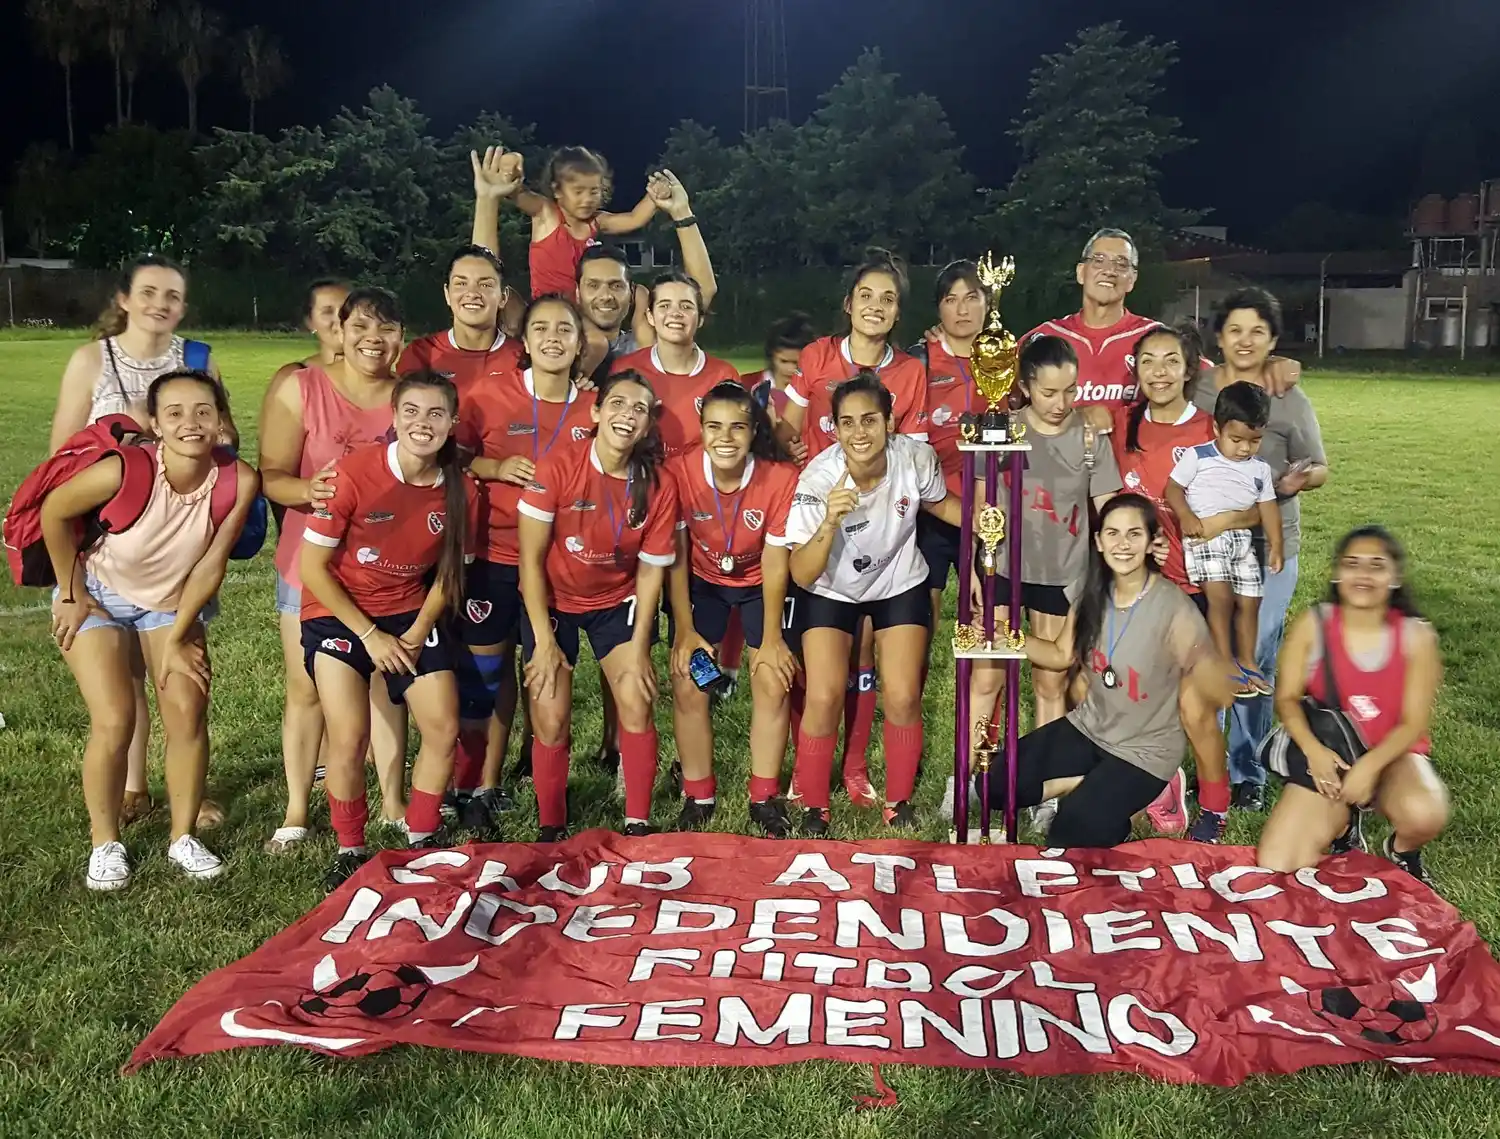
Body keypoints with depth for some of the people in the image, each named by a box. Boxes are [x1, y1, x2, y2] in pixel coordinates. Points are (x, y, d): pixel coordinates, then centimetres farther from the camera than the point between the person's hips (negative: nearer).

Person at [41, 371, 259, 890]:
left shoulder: (238, 481, -25)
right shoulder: (125, 471, -33)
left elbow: (210, 564, -14)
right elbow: (54, 512, -15)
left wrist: (177, 639, -9)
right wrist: (72, 596, -8)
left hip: (171, 602, 2)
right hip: (99, 597, -2)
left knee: (188, 712, -8)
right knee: (114, 721, -11)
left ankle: (184, 838, 11)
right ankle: (105, 844, 11)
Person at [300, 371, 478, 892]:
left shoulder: (461, 492, -9)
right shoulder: (353, 473, -21)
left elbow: (447, 574, 5)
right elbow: (312, 567, -14)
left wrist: (417, 635, -8)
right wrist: (370, 635, -13)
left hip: (410, 614, 4)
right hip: (338, 611, -3)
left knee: (445, 731, -5)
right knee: (349, 739, -14)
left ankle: (422, 839, 19)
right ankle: (350, 852, 11)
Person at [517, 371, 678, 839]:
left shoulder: (658, 487, -14)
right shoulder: (557, 468, -22)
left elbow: (651, 571, -7)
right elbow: (531, 559, -17)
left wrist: (639, 648, -11)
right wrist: (545, 640, -17)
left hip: (617, 602, 2)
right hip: (552, 601, -2)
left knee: (637, 707, -9)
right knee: (551, 721, -6)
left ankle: (638, 824, 8)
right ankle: (550, 830, 14)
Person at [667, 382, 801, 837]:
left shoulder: (780, 478, -27)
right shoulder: (679, 473, -25)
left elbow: (775, 565, -18)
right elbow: (675, 558, -14)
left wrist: (771, 639, -14)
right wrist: (685, 629, -11)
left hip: (758, 582, 0)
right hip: (701, 582, 1)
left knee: (774, 681, -10)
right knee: (687, 684, -8)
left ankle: (765, 796, 8)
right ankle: (698, 796, 11)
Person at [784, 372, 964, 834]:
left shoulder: (916, 457, -24)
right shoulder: (818, 478, -29)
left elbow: (941, 503, 1)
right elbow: (801, 575, -31)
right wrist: (830, 522, -46)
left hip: (901, 586, 2)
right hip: (831, 591, -1)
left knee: (903, 697, -9)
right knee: (824, 697, -14)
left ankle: (898, 804, 16)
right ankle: (814, 807, 10)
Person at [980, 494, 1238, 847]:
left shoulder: (1173, 607, -24)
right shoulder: (1090, 591, -8)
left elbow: (1222, 695, -26)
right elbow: (1063, 655, 5)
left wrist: (1201, 659, -49)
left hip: (1144, 750, -5)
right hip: (1088, 727, 5)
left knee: (1068, 837, -18)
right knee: (993, 785, -4)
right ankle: (1092, 786, 10)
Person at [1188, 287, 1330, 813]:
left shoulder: (1290, 399, 0)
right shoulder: (1195, 388, 4)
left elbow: (1319, 467, 4)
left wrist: (1301, 479, -17)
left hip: (1270, 544, -2)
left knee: (1255, 658, 0)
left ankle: (1247, 769, 16)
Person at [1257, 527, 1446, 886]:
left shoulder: (1417, 636, -9)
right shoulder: (1313, 624, -7)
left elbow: (1414, 722, -9)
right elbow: (1287, 698, -6)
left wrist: (1369, 766, -25)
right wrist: (1314, 751, -23)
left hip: (1391, 754, -1)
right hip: (1327, 757, 1)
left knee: (1423, 814, -37)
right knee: (1276, 867, -15)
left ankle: (1403, 851, 3)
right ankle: (1342, 821, 18)